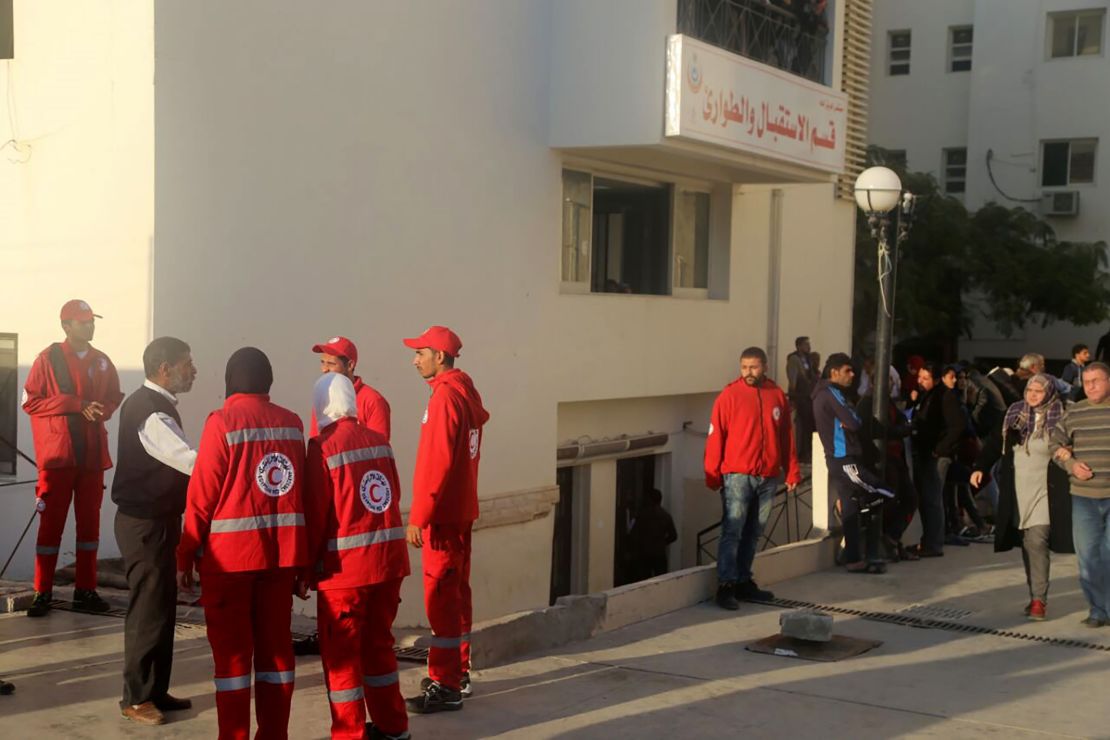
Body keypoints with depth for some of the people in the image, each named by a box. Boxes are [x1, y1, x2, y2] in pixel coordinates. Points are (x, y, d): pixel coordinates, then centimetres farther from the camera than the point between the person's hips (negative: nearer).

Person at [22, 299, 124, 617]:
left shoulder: (102, 361, 10)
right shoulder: (48, 358, -3)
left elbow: (114, 398, 15)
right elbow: (30, 401, -7)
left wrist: (101, 410, -8)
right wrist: (76, 404, -15)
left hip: (93, 454, 4)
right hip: (57, 453, -4)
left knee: (90, 522, 7)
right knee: (51, 523, -1)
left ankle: (86, 591, 14)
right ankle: (43, 593, 6)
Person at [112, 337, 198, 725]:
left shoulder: (151, 404, 12)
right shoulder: (150, 412, -22)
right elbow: (192, 461, -31)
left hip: (155, 518, 10)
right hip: (146, 524, -10)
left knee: (161, 606, 16)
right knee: (148, 609, -1)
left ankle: (155, 691, 26)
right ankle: (136, 698, 10)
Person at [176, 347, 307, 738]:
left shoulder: (222, 422, -9)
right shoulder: (292, 423, 4)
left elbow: (202, 495, -9)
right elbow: (301, 489, 8)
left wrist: (185, 557, -2)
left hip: (230, 552, -4)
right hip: (281, 550, 4)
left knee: (232, 651, 4)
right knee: (275, 645, 12)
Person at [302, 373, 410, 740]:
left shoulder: (322, 447, -11)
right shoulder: (380, 441, 3)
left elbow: (315, 514, -11)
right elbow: (394, 497, 8)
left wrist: (305, 572, -3)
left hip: (345, 565, -6)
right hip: (388, 559, 6)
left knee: (340, 652, 7)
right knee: (379, 644, 19)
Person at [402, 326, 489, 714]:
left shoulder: (445, 396, -15)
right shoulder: (467, 394, 12)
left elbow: (437, 461, -21)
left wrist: (418, 516, -20)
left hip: (443, 513, -10)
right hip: (461, 509, 10)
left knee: (440, 596, -6)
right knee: (456, 592, 16)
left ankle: (445, 686, -3)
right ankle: (459, 672, 25)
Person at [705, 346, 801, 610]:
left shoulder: (777, 395, 8)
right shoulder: (730, 395, -5)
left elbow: (786, 436, 12)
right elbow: (715, 437, -6)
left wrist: (792, 472, 9)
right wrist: (712, 475, -10)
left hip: (768, 477, 4)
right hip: (737, 476, -4)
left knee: (753, 533, 11)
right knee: (732, 532, -7)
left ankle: (743, 581, 20)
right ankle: (726, 586, -4)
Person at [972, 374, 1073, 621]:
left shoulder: (1060, 416, -4)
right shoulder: (1014, 414, 7)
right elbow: (996, 442, 10)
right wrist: (980, 467, 1)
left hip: (1045, 491, -4)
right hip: (1017, 491, 4)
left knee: (1037, 542, -13)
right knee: (1027, 544, 8)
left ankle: (1039, 599, -8)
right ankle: (1036, 595, 17)